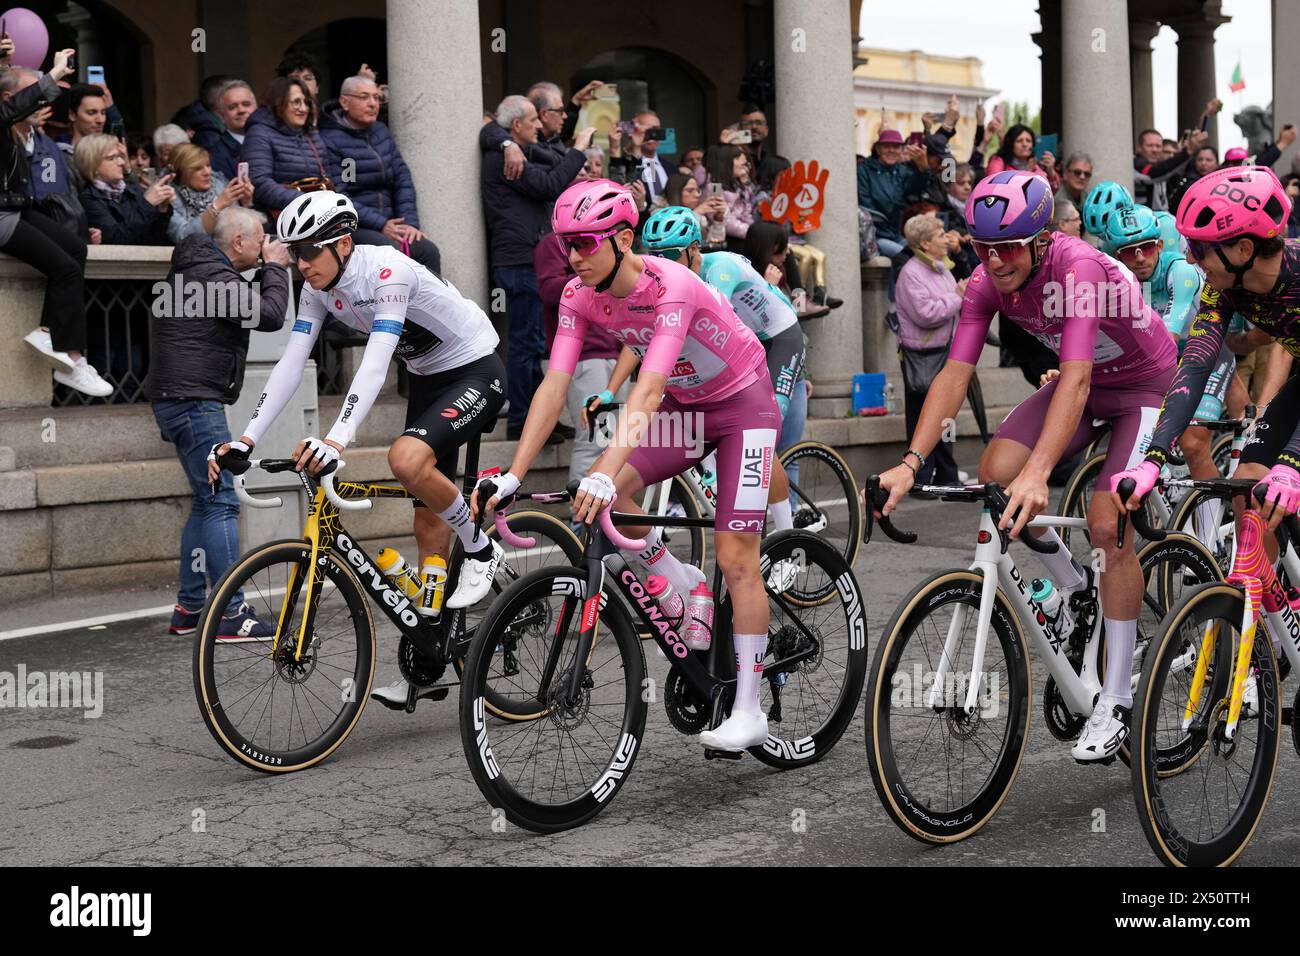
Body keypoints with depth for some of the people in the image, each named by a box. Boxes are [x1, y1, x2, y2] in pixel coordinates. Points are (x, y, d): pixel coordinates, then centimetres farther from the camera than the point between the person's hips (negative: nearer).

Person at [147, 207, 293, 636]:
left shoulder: (200, 269, 17)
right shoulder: (212, 275, -16)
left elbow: (250, 305, 25)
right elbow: (270, 315, -23)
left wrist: (268, 271, 10)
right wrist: (276, 268, -8)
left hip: (182, 402, 11)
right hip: (194, 403, -11)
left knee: (206, 502, 15)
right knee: (221, 503, -11)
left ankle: (189, 607, 18)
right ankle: (230, 613, -11)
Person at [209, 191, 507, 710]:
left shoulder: (387, 271, -29)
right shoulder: (319, 287, -6)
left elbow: (375, 364, -39)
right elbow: (291, 362, -9)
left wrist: (337, 439, -51)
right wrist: (246, 438, -20)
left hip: (476, 372, -8)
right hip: (427, 379, 8)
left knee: (406, 458, -33)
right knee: (428, 520, 8)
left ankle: (481, 550, -8)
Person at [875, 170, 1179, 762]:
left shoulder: (1080, 270, -34)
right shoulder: (987, 284, -17)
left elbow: (1074, 380, -44)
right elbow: (955, 374, -20)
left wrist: (1037, 474, -55)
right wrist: (911, 463, -33)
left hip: (1148, 386, -6)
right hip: (1083, 384, 6)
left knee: (1107, 525, -18)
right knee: (995, 474, -15)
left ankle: (1116, 702, -7)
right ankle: (1072, 585, 11)